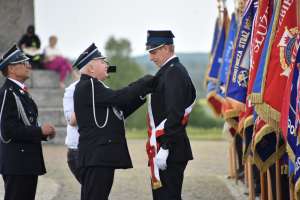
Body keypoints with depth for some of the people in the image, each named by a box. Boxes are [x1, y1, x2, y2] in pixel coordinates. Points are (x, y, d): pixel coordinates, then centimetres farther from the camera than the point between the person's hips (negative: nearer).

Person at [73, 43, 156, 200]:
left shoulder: (94, 87, 21)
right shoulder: (87, 87, -11)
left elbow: (121, 111, 19)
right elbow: (119, 97, -21)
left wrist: (142, 94, 9)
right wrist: (147, 82, -11)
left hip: (102, 157, 11)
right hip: (97, 158, -11)